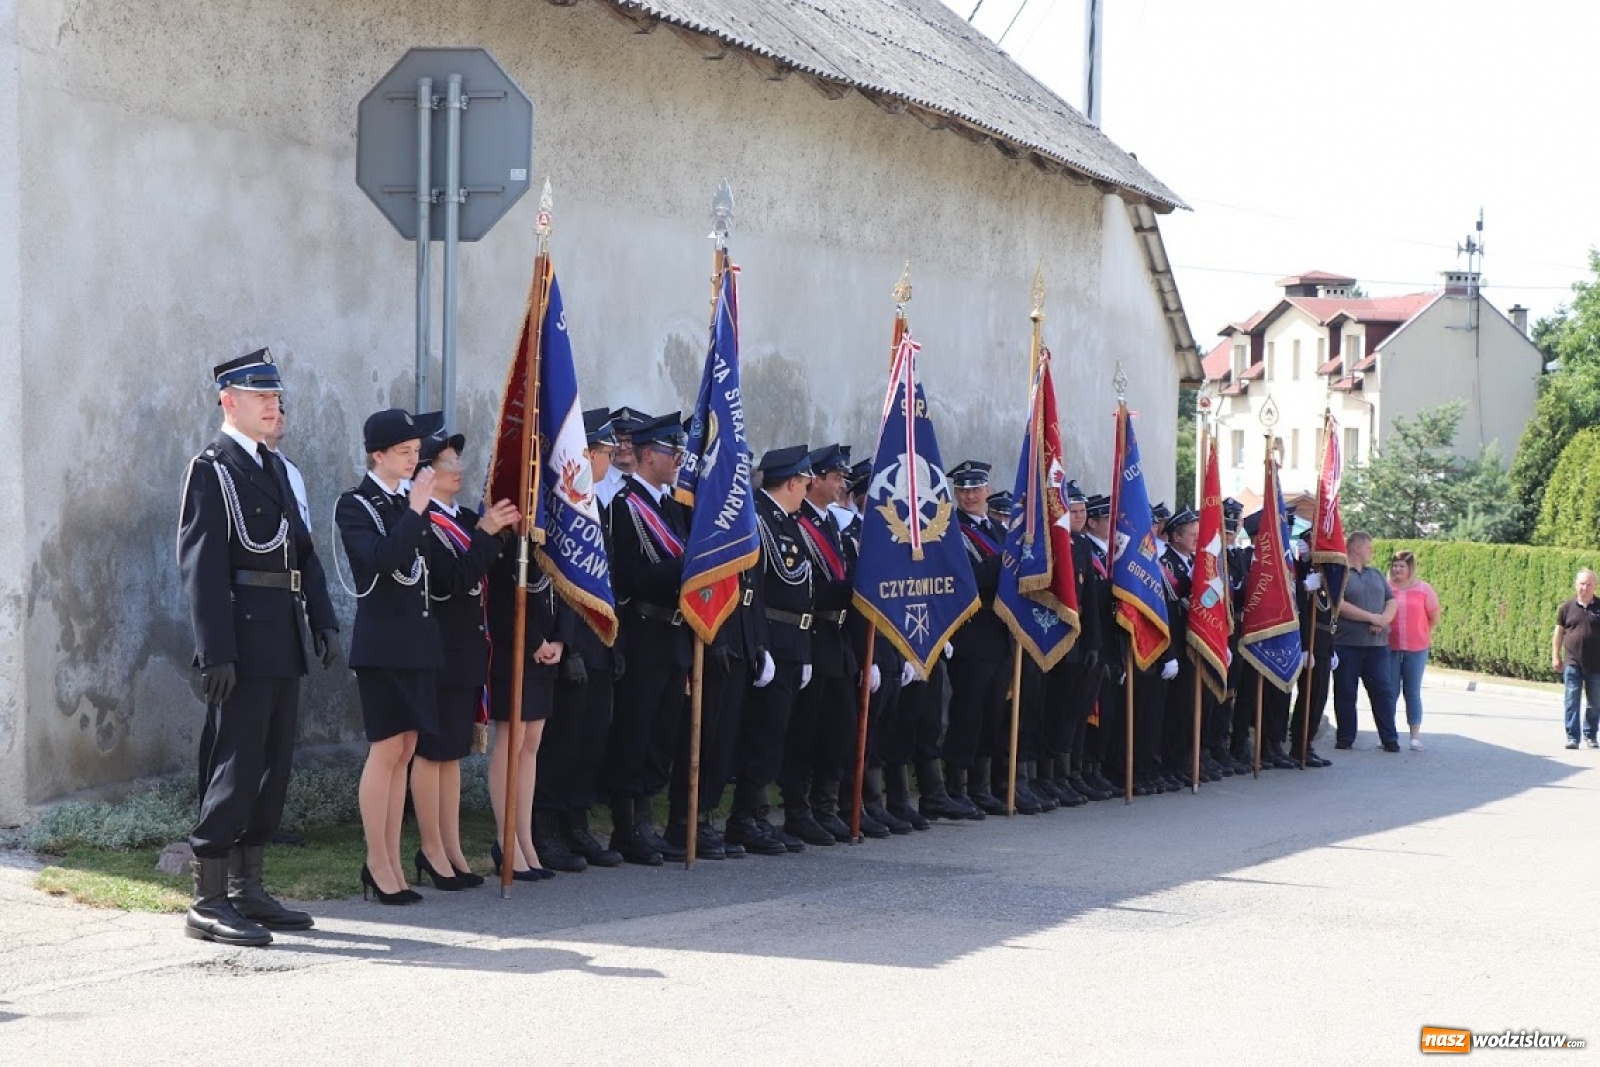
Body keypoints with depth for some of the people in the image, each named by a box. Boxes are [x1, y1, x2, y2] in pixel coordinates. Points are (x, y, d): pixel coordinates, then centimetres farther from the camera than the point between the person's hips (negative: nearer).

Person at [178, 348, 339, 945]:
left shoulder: (275, 468, 18)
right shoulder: (211, 469, -7)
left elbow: (303, 552, 19)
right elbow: (201, 565, -14)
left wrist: (324, 622, 8)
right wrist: (215, 652, -20)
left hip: (283, 644, 9)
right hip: (244, 643, -9)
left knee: (272, 768, 11)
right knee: (234, 768, -8)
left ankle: (247, 891, 19)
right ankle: (208, 903, -3)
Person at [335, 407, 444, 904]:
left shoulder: (413, 501, 14)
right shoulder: (355, 505, -6)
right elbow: (381, 558, -23)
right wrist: (415, 510, -20)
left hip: (420, 640, 7)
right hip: (383, 643, -7)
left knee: (405, 751, 8)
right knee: (386, 750, -6)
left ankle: (391, 860, 12)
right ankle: (378, 864, 2)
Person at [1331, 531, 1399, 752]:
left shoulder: (1376, 575, 19)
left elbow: (1392, 601, 14)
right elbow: (1339, 605, -16)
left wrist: (1384, 619, -8)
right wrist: (1372, 617, -14)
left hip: (1377, 644, 5)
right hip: (1347, 644, -5)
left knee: (1383, 691, 2)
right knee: (1345, 692, 1)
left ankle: (1390, 739, 5)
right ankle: (1345, 738, 9)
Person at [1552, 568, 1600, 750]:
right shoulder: (1567, 608, 4)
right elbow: (1558, 633, 9)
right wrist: (1555, 657, 5)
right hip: (1572, 663, -1)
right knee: (1572, 700, -5)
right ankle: (1572, 737, -2)